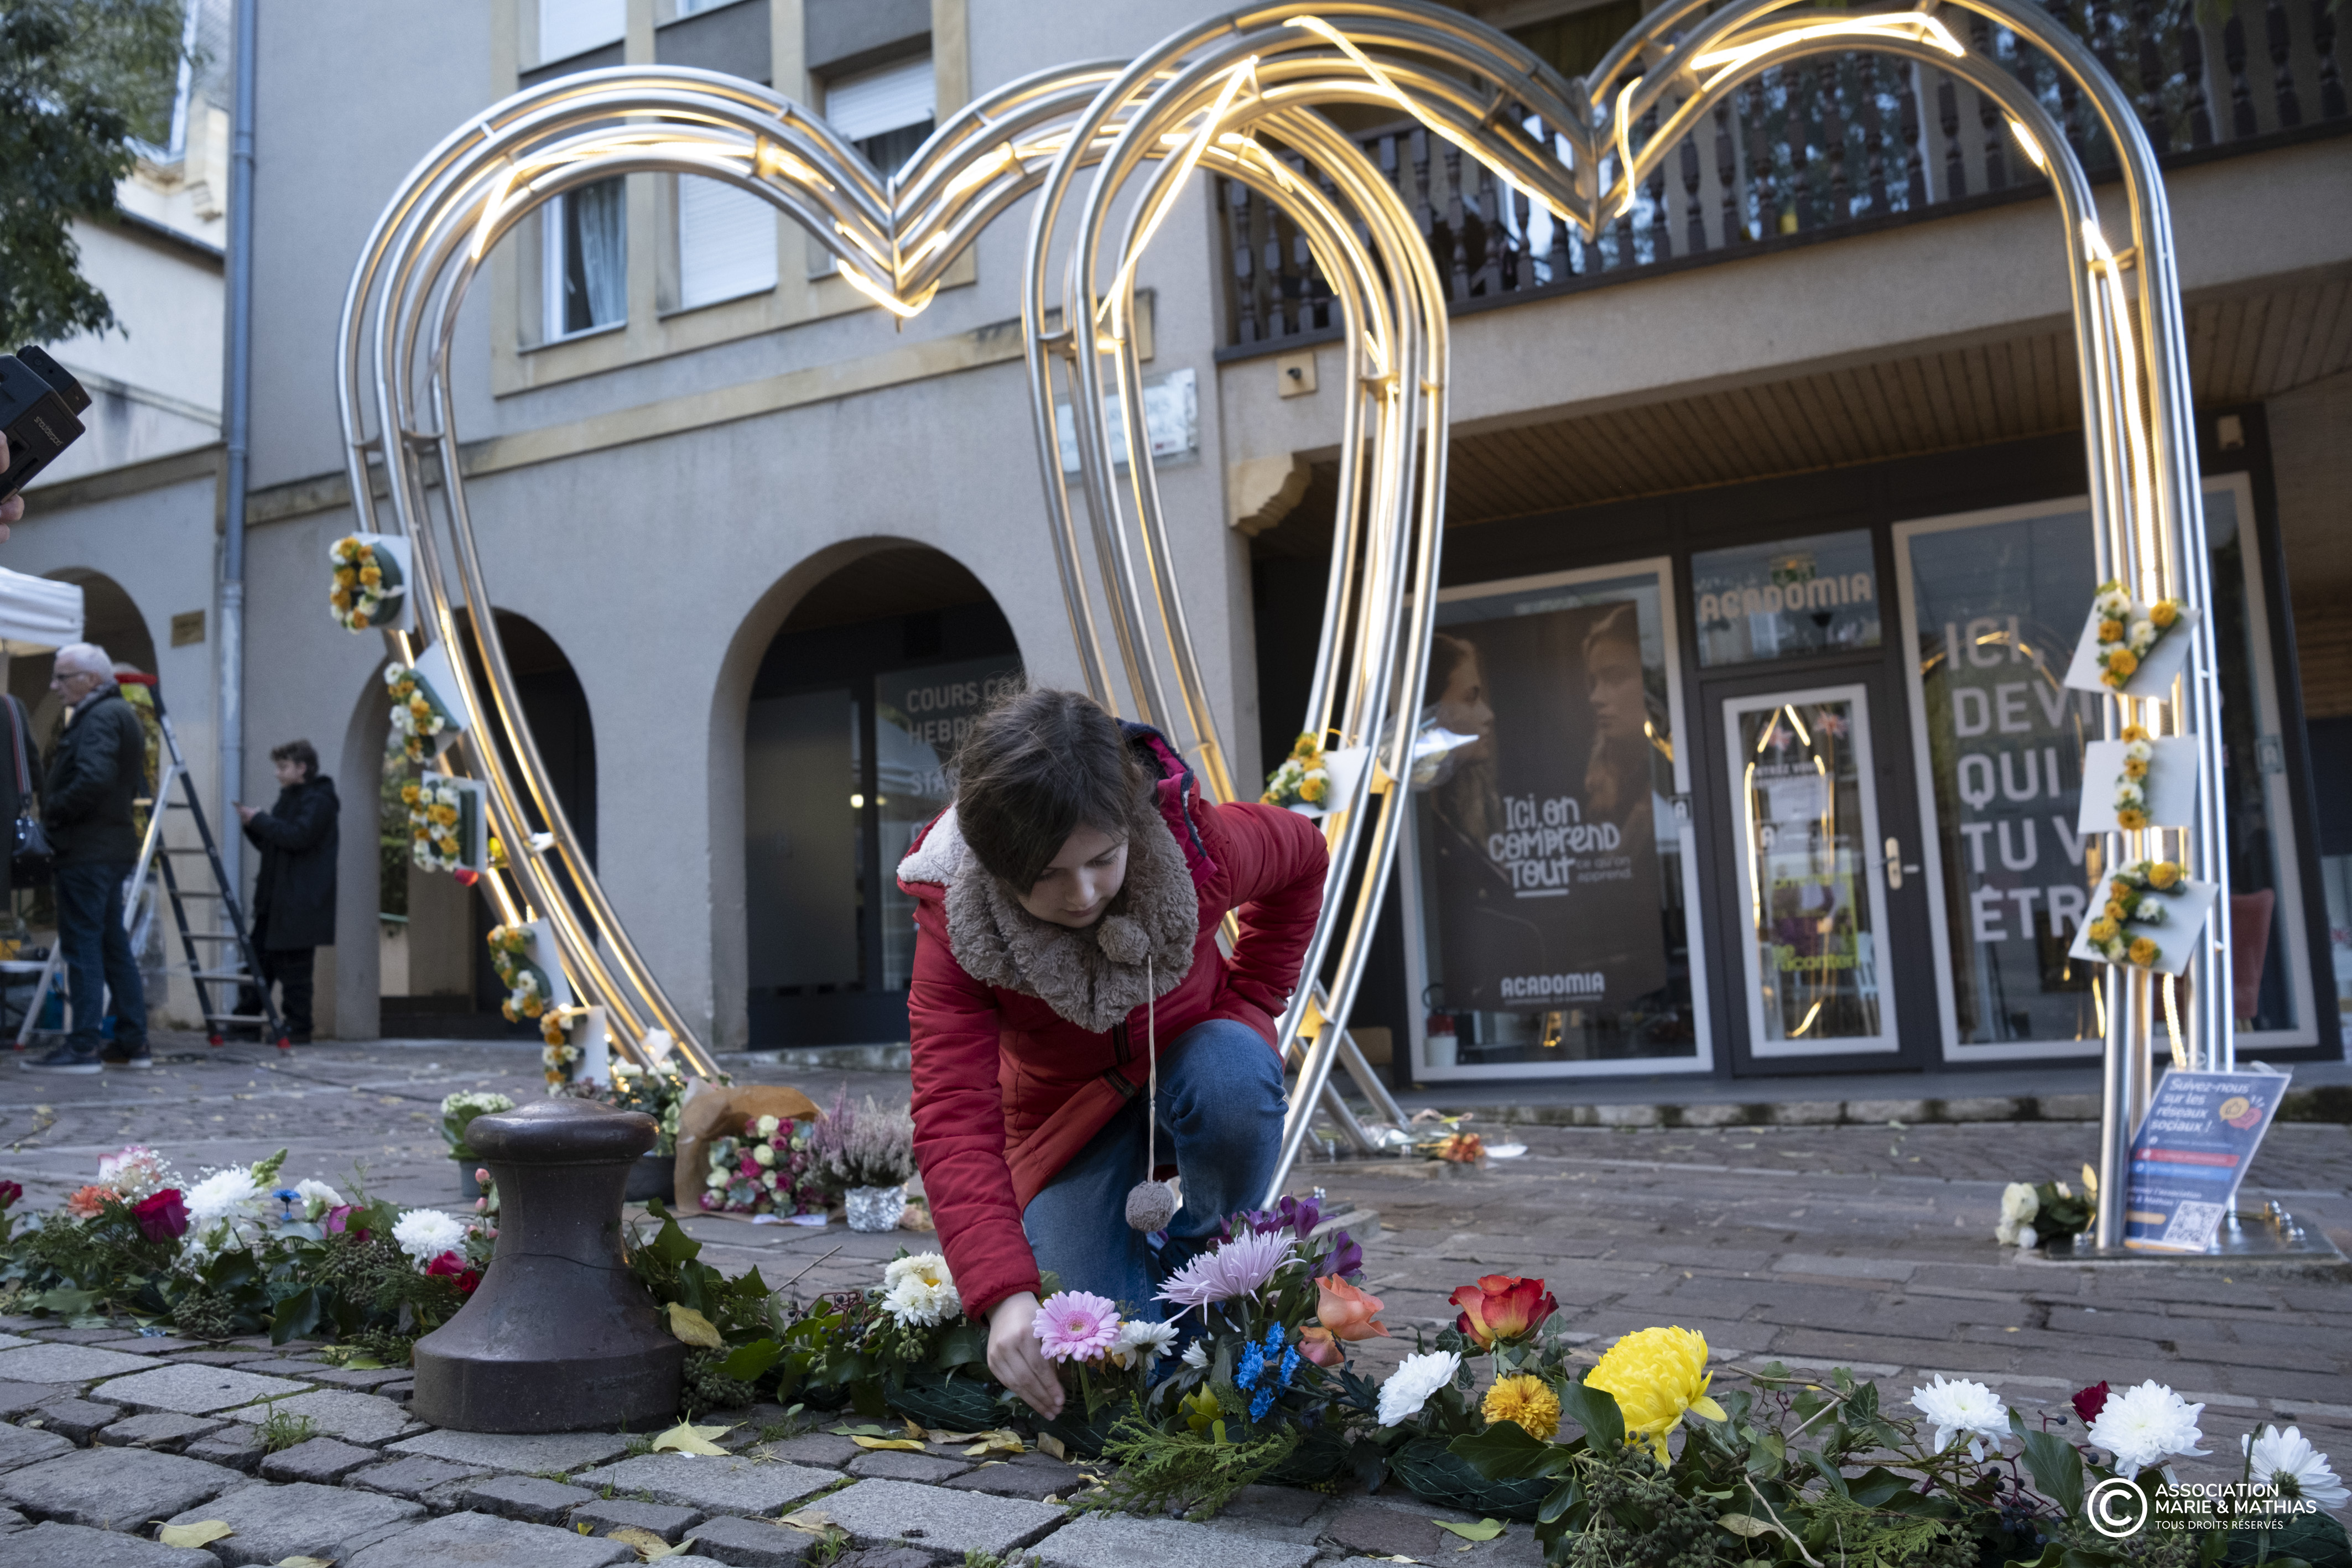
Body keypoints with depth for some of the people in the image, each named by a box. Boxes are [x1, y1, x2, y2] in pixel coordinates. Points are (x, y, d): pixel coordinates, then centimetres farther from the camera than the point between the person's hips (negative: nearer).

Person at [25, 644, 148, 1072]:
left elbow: (92, 779, -26)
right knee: (113, 945, 12)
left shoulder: (100, 717, -12)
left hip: (87, 851, -10)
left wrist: (53, 811, -12)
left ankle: (82, 1047, -5)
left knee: (82, 944, -7)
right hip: (113, 846, 10)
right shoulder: (122, 714, 19)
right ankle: (132, 1043, 15)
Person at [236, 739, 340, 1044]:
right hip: (275, 899, 9)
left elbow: (298, 837, -23)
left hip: (300, 902, -9)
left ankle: (297, 1027, -1)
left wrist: (260, 820, -15)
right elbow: (271, 844, 25)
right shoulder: (289, 798, 22)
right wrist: (253, 825, 7)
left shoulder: (318, 801, -8)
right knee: (260, 960, 9)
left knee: (293, 967, -6)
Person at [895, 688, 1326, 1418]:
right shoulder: (952, 927, -30)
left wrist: (1252, 999, -7)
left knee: (1234, 1074, -37)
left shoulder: (1196, 842, -29)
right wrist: (1005, 1294, -50)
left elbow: (1302, 854, -4)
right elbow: (952, 1119, -37)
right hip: (1068, 1107, 0)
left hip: (1193, 1058, 1)